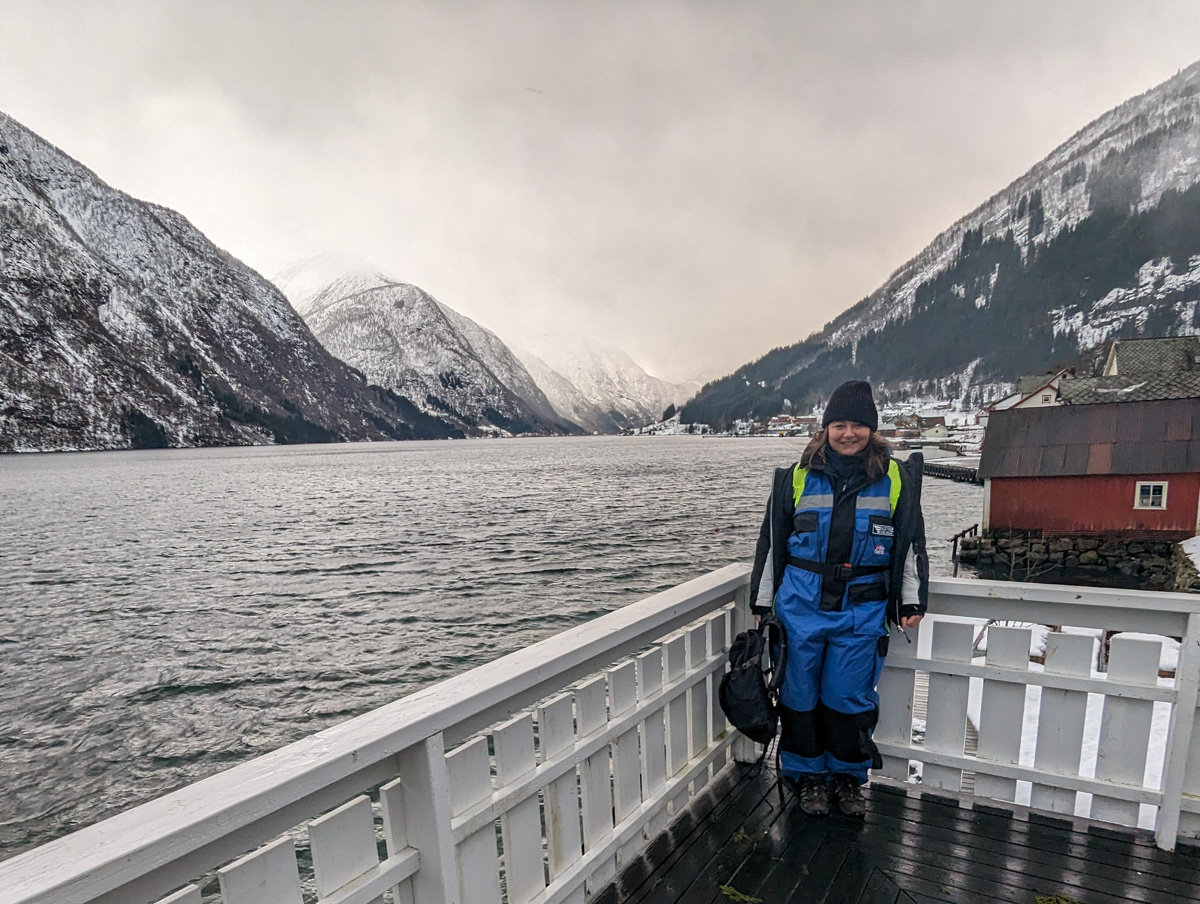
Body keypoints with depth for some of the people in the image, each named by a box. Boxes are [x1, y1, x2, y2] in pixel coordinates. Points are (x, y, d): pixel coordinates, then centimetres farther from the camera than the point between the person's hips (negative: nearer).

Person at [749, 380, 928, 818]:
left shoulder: (896, 478, 1)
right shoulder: (799, 476, 0)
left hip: (862, 609, 0)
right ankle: (808, 774, 30)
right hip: (800, 604, 1)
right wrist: (763, 602, 6)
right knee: (801, 694, 9)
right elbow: (772, 542, 5)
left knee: (848, 696, 8)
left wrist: (912, 601, 5)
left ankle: (847, 775, 32)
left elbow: (911, 544, 9)